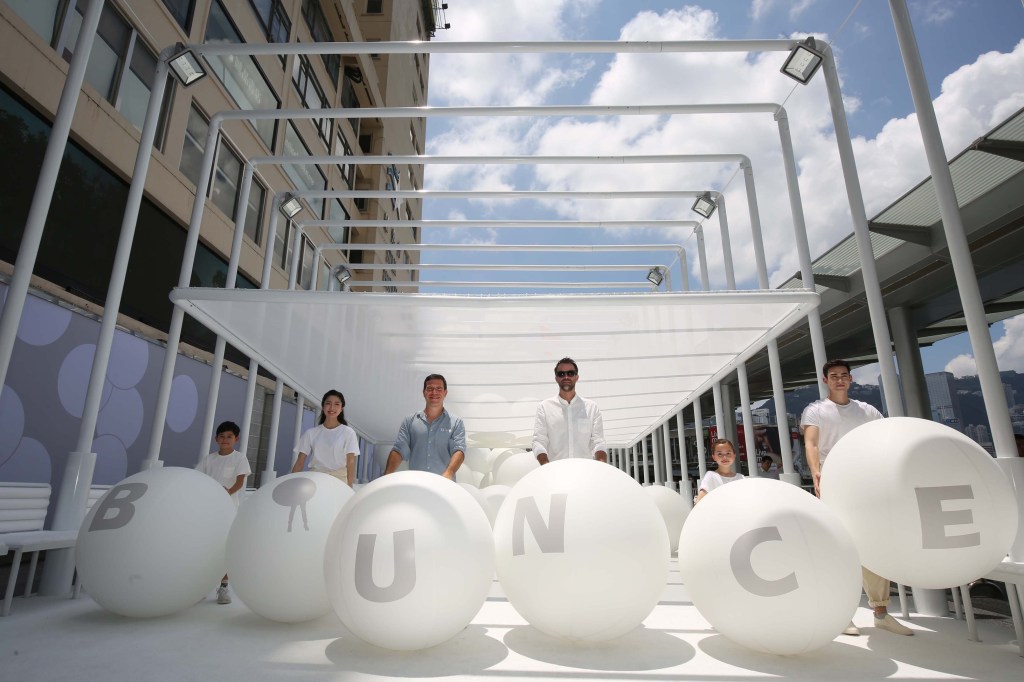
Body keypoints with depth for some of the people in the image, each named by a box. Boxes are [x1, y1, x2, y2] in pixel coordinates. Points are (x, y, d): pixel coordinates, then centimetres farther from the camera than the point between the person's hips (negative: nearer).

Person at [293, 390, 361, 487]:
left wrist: (349, 486, -13)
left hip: (338, 479, -2)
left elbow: (350, 463, -3)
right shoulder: (311, 433, 9)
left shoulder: (348, 433, 2)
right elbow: (300, 463, 9)